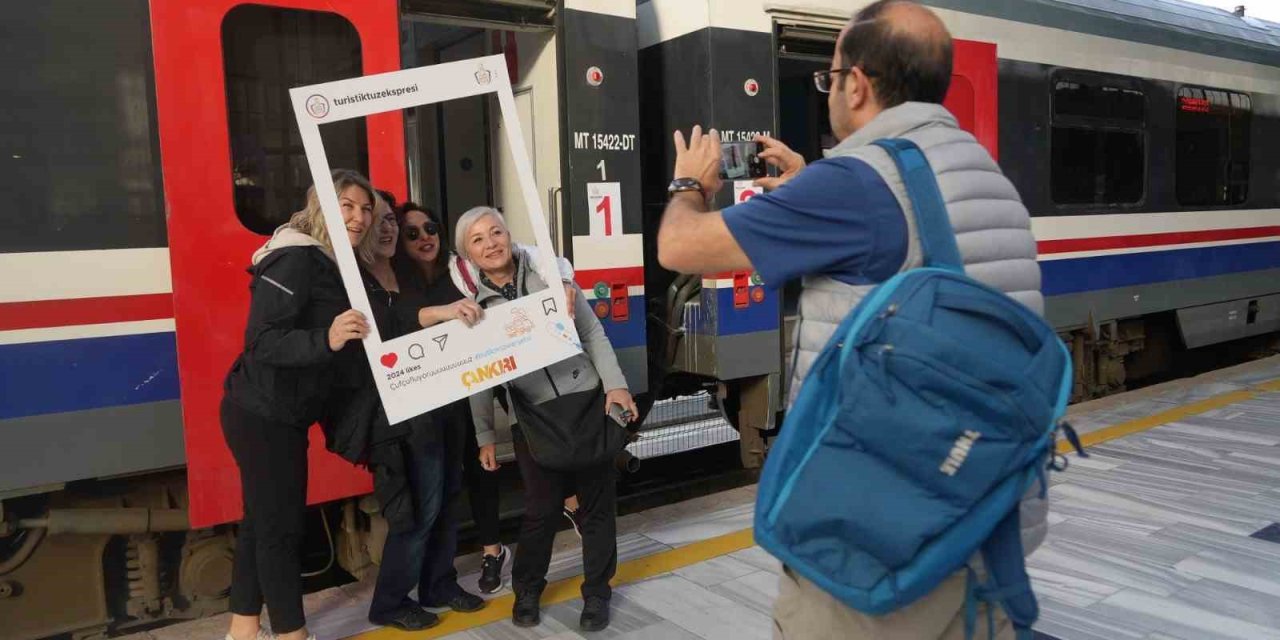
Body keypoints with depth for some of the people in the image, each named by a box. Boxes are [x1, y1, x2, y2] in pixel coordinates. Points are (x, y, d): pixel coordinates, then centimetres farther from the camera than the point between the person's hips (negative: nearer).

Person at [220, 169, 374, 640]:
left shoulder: (335, 263, 8)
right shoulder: (295, 259, -20)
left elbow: (344, 343, 13)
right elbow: (263, 340, -29)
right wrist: (326, 339, -41)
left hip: (282, 415, 10)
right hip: (262, 416, -10)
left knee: (264, 519, 18)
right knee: (280, 524, 0)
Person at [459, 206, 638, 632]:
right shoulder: (472, 302, 0)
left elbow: (593, 333, 1)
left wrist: (614, 384, -8)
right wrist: (484, 436, 7)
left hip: (587, 401, 0)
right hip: (534, 416, 0)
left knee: (597, 501, 7)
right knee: (541, 508, 7)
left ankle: (596, 592, 25)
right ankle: (527, 590, 31)